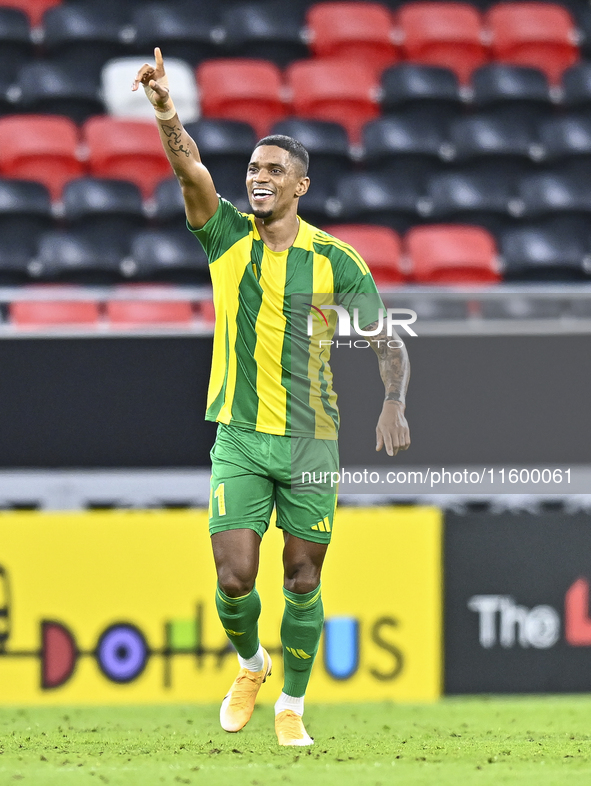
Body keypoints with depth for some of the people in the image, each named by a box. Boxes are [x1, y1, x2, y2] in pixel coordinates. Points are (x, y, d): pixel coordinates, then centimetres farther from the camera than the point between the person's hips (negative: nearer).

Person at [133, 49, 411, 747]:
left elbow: (387, 342, 0)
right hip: (240, 435, 0)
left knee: (302, 580, 4)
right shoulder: (227, 236, 0)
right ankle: (249, 664, 24)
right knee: (235, 578, -7)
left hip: (312, 439, 0)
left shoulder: (335, 260, -2)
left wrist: (392, 403, -19)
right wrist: (166, 114, -38)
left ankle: (292, 704, 22)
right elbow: (192, 174, -19)